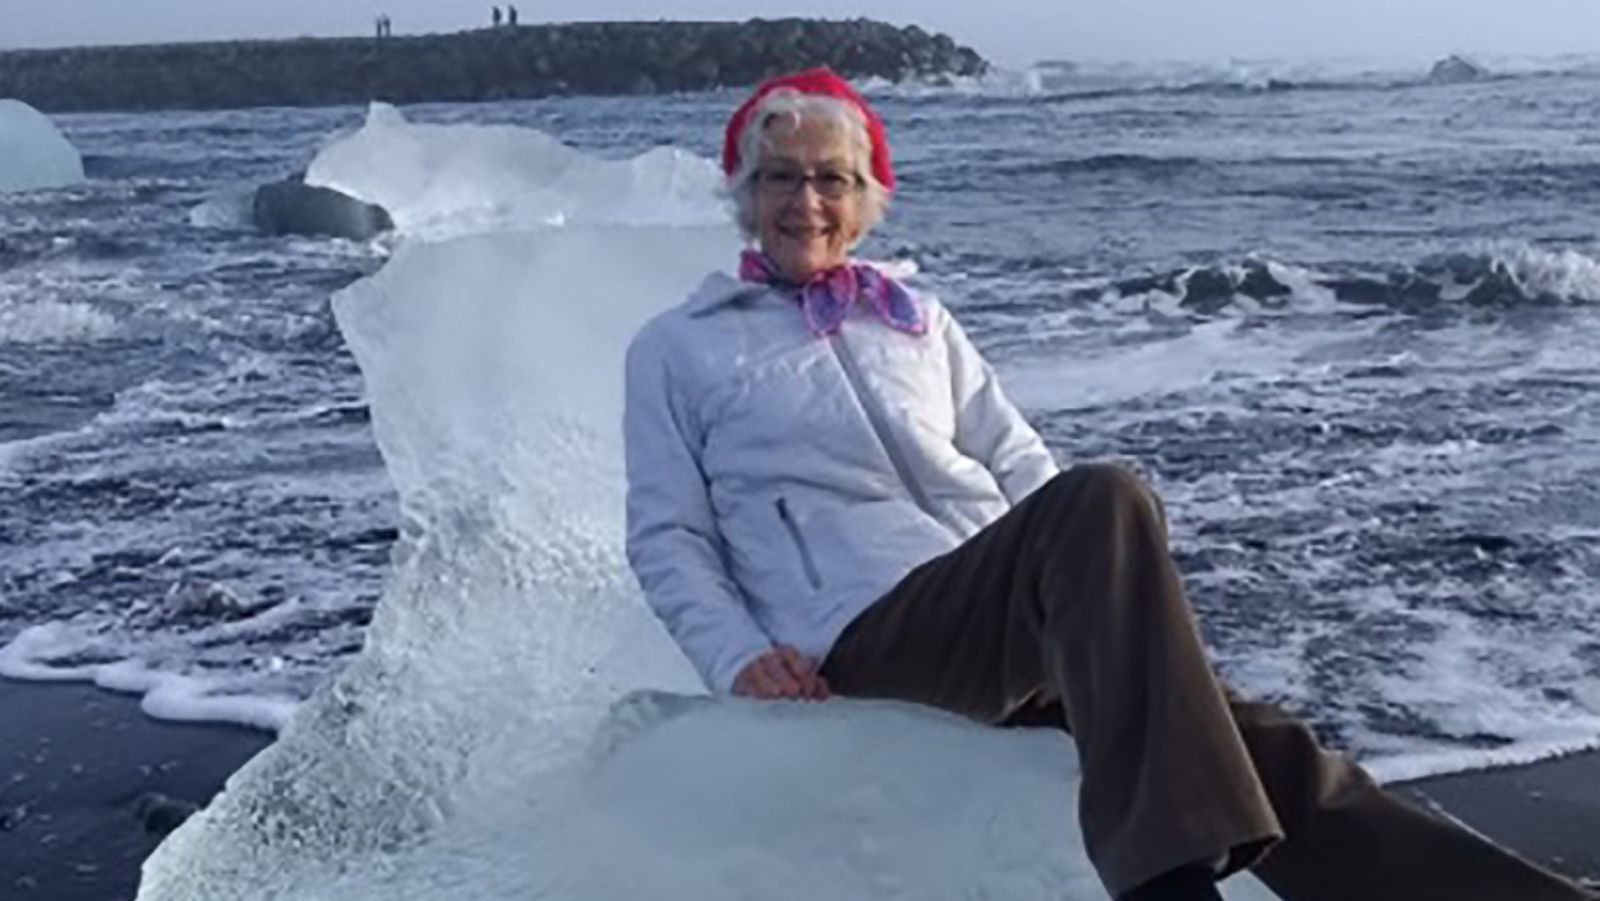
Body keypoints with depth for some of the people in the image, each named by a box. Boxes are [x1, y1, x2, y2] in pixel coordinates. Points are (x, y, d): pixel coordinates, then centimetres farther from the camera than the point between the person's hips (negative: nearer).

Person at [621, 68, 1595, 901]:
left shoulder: (918, 321, 25)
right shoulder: (675, 349, 15)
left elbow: (1024, 470, 20)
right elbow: (669, 538, 8)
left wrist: (1109, 593, -1)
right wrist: (739, 655, -12)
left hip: (1014, 615, 5)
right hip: (869, 631, -4)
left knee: (1239, 737, -23)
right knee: (1102, 502, -34)